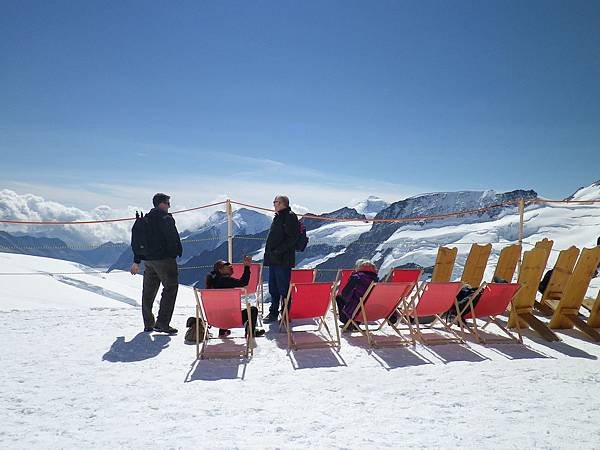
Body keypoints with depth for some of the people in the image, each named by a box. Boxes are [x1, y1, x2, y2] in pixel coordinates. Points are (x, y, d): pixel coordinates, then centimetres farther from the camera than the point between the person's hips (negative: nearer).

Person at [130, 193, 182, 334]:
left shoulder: (146, 219, 15)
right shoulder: (166, 218, -10)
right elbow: (173, 238, -14)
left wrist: (136, 261, 21)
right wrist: (178, 252, 2)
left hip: (148, 259, 8)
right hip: (164, 259, -8)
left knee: (148, 291, 13)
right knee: (171, 288, -3)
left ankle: (148, 324, 18)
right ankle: (162, 323, -10)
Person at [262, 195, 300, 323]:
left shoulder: (290, 217, -9)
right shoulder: (278, 217, 20)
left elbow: (292, 238, -18)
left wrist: (278, 251, -21)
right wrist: (269, 253, 16)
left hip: (283, 260, -10)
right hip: (273, 259, 10)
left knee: (284, 289, -4)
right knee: (273, 288, 15)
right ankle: (273, 313, 24)